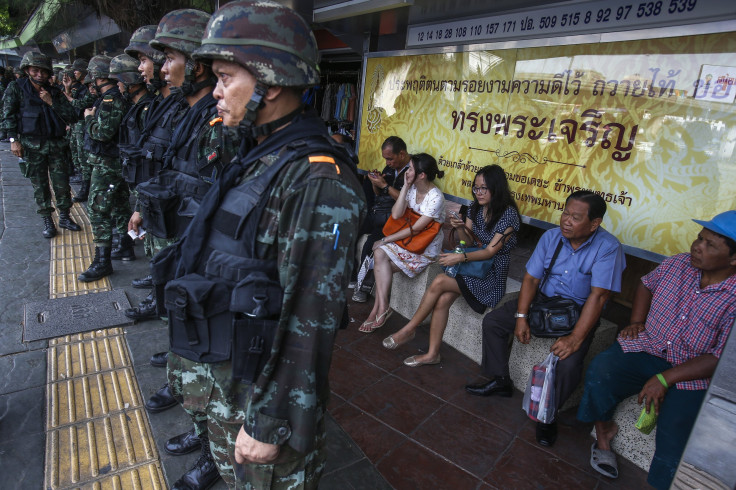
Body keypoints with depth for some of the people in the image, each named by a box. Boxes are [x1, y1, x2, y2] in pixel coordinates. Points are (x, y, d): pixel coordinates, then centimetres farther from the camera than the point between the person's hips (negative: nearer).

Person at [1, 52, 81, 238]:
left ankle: (64, 217, 16)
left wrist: (52, 102, -10)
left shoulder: (54, 92, 8)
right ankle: (47, 221, 11)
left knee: (62, 182, 2)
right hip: (32, 145, -2)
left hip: (56, 144, 2)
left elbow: (72, 117, 0)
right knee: (39, 185, 4)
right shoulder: (16, 88, 3)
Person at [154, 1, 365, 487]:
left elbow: (309, 322, -27)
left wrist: (270, 423, -19)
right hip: (217, 368, 8)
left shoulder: (317, 182, -26)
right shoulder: (258, 156, 4)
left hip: (261, 385, -8)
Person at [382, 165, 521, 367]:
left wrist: (461, 257, -30)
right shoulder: (477, 208, 7)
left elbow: (491, 251, -18)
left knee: (439, 282, -23)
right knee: (442, 300, -19)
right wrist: (460, 228, -11)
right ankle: (433, 353, -8)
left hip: (493, 273, -6)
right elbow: (469, 242, 10)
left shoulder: (508, 214, -14)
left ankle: (409, 329, -6)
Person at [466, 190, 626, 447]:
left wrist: (575, 338, -31)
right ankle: (499, 380, 15)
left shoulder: (608, 248, -20)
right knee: (492, 321, -5)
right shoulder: (551, 236, -6)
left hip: (578, 314, -4)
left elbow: (598, 296, -26)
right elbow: (531, 278, -3)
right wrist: (521, 317, -12)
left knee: (568, 363, -28)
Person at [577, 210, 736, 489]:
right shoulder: (677, 264, 0)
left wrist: (665, 379, -22)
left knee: (676, 437, -23)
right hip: (646, 348, 3)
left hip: (692, 374, -3)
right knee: (601, 370, -26)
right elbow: (646, 285, 21)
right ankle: (604, 429, 1)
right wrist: (637, 321, 6)